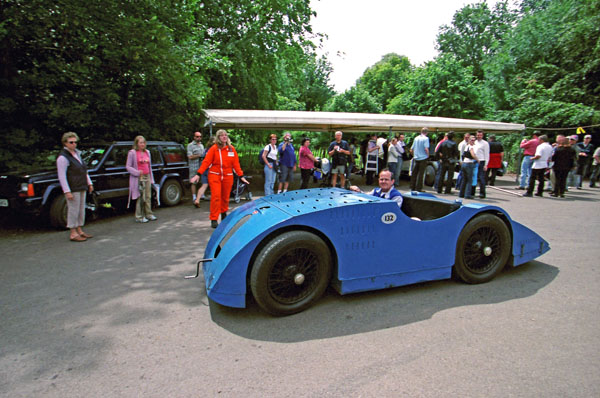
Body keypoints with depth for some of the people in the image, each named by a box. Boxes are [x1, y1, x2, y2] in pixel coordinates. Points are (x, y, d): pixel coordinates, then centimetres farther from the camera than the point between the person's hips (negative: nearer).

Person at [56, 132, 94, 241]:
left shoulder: (77, 153, 14)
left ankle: (80, 231, 22)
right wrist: (67, 191, -23)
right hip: (72, 189, -8)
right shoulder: (63, 157, -13)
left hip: (82, 187, 9)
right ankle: (73, 233, 4)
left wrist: (89, 183, 19)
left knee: (81, 210, 13)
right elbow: (61, 176, -18)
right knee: (73, 210, -3)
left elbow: (84, 170, 22)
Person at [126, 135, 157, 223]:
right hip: (138, 178, -6)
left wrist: (151, 178, 16)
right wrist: (137, 172, -19)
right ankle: (139, 217, 4)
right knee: (140, 198, -5)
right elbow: (128, 166, -6)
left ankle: (149, 214, 19)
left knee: (148, 197, 9)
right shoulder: (132, 153, -5)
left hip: (147, 177, 6)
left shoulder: (147, 152, 14)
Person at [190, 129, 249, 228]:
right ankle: (214, 219, -5)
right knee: (216, 196, -11)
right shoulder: (214, 148, -3)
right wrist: (198, 174, -13)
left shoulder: (232, 149, 6)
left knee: (225, 197, 10)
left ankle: (224, 214, 35)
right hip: (214, 175, -3)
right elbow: (206, 162, -7)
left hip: (228, 176, 3)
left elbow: (236, 164, 8)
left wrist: (241, 176, 4)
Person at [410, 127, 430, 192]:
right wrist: (428, 155, -3)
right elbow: (426, 149, -19)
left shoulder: (416, 138, 9)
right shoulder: (426, 139, -8)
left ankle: (412, 187, 16)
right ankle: (418, 188, -1)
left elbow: (411, 149, 12)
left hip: (416, 158, 5)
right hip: (423, 158, -5)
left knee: (414, 173, 11)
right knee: (420, 174, -2)